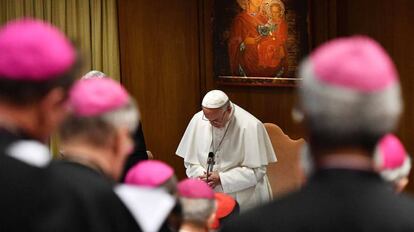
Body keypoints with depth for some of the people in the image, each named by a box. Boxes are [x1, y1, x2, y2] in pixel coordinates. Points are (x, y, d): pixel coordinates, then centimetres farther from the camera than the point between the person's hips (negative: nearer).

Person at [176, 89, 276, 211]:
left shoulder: (251, 126, -12)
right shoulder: (198, 120, 0)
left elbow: (256, 171, -10)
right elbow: (190, 161, 11)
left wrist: (221, 179, -16)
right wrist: (202, 175, -10)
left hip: (244, 200, -3)